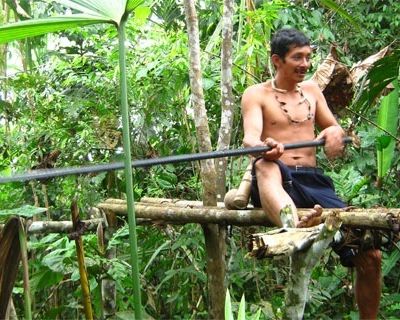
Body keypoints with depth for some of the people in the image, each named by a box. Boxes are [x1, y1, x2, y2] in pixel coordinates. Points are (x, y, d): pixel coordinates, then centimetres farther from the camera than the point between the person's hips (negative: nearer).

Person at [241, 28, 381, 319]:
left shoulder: (312, 89, 18)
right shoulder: (256, 94, 4)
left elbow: (334, 127, 20)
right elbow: (250, 137, -12)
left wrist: (336, 132, -6)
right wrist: (265, 148, -38)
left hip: (314, 182, 5)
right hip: (277, 180, -4)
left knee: (370, 254, -7)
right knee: (264, 165, -42)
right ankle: (293, 224, -71)